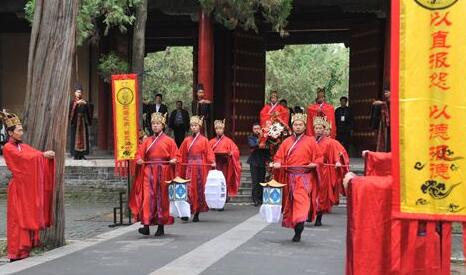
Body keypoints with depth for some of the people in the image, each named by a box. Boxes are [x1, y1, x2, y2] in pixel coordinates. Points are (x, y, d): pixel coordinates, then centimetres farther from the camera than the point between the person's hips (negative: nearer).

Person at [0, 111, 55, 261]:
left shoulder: (24, 146, 13)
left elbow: (36, 155, 1)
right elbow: (25, 157, -22)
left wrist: (48, 154, -19)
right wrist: (43, 155, -23)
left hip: (29, 187, 7)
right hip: (18, 188, -7)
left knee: (29, 217, 9)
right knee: (18, 219, -5)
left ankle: (26, 247, 15)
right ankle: (17, 251, -1)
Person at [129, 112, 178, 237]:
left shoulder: (168, 141, 4)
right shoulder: (147, 141, 12)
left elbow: (175, 155, 3)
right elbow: (140, 153, 11)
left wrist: (173, 160, -17)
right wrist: (138, 159, -9)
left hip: (163, 173, -2)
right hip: (149, 172, 2)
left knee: (162, 198, 2)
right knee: (148, 198, -9)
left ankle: (161, 227, 10)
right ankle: (146, 225, -14)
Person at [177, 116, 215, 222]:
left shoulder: (204, 140, 3)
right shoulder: (187, 140, 11)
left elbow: (209, 153, -3)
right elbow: (182, 155, 12)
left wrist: (212, 162, -18)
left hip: (200, 167, -2)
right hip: (189, 167, 2)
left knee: (199, 189, 3)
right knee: (190, 189, -6)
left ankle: (197, 213, 10)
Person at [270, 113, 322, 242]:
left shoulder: (310, 141, 5)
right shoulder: (287, 142, 12)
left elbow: (319, 157, 7)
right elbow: (279, 157, 11)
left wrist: (314, 164, -11)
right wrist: (277, 163, -9)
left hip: (304, 177, -4)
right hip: (290, 177, 4)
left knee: (301, 201, -17)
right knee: (291, 202, 9)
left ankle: (298, 231, -24)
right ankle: (295, 225, 22)